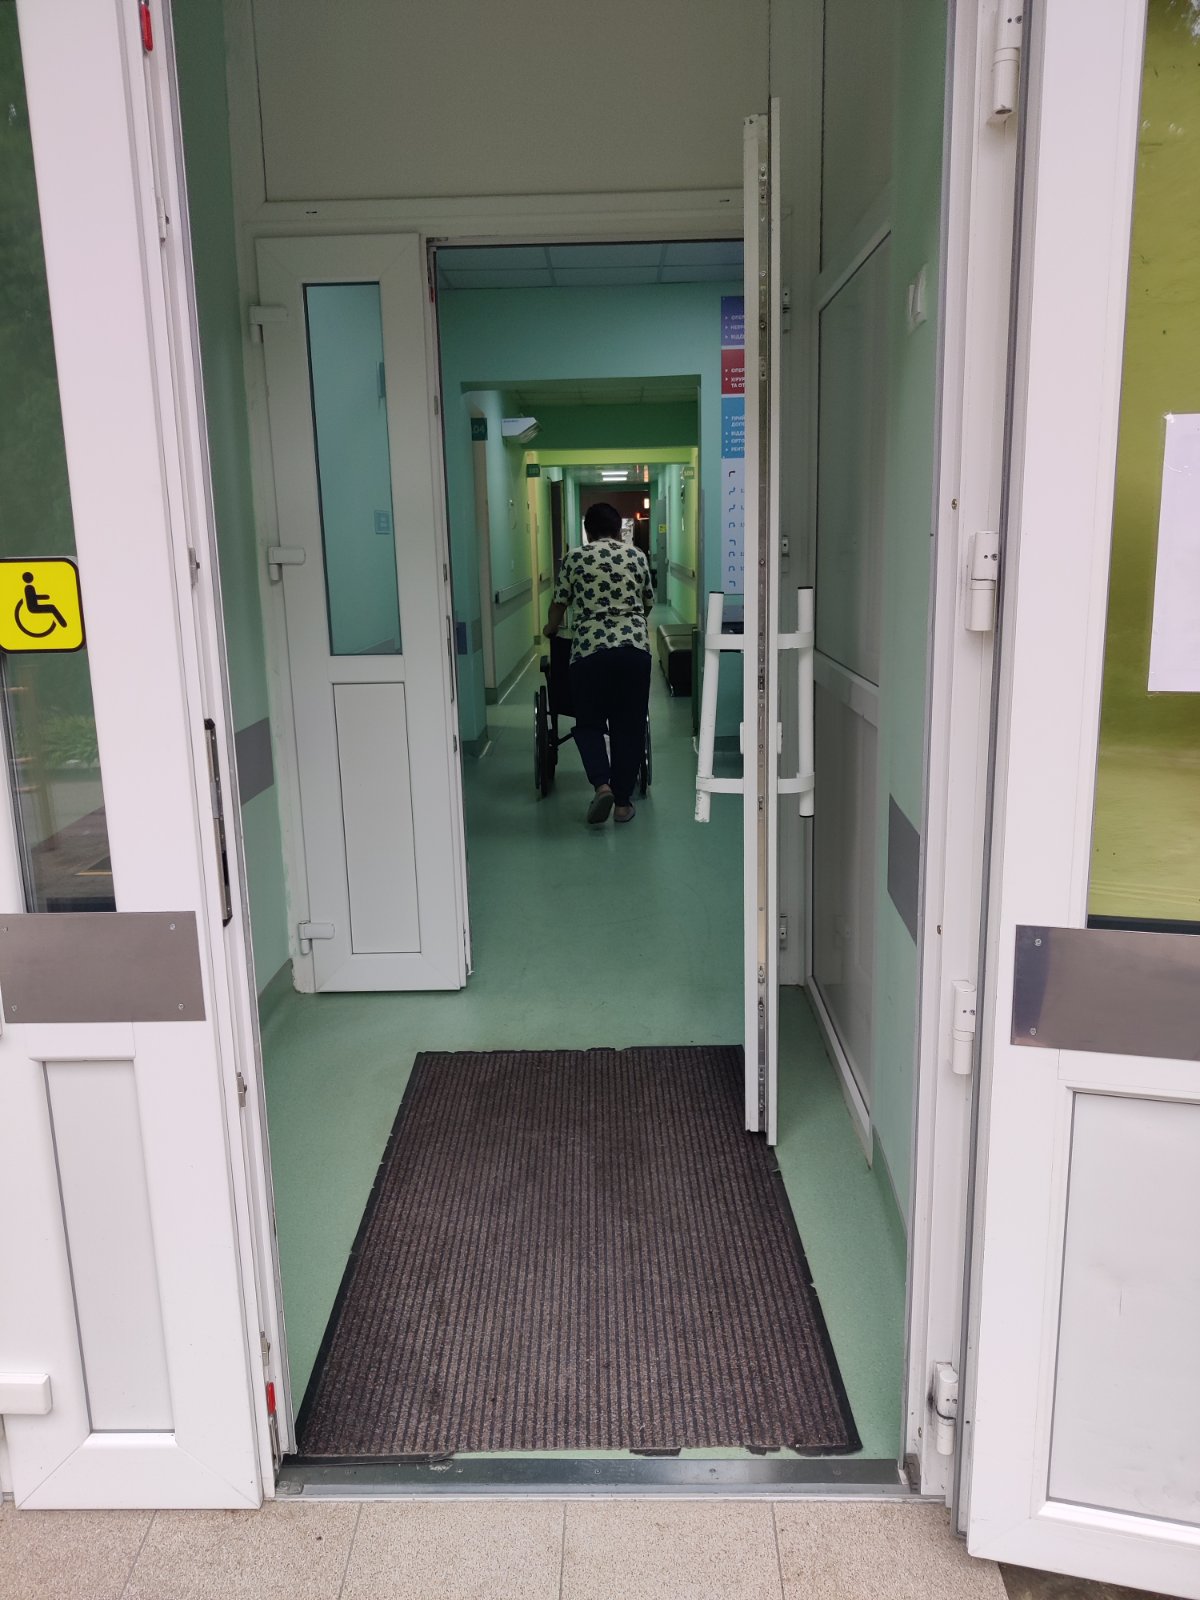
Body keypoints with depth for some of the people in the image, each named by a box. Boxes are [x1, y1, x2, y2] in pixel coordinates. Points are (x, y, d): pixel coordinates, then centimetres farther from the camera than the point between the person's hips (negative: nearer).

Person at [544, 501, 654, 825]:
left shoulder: (574, 558, 6)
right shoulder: (637, 556, 11)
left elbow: (559, 602, 12)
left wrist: (551, 628, 33)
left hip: (589, 649, -1)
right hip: (634, 647, 1)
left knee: (589, 722, 11)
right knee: (629, 725, 8)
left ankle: (601, 784, -10)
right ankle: (623, 801, 9)